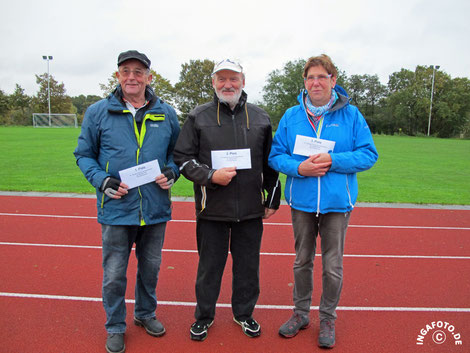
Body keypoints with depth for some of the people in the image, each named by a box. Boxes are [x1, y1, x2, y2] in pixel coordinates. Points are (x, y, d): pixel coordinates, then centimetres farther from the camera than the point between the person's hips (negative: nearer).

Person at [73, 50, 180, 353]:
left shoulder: (166, 113, 4)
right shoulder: (98, 112, -1)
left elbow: (177, 152, 14)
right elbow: (84, 154, 5)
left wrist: (172, 172, -6)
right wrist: (103, 180, -11)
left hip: (155, 208, 2)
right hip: (116, 209, -2)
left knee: (151, 268, 18)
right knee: (114, 274, 8)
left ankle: (146, 313, 42)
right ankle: (115, 327, 31)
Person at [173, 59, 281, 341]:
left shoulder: (261, 118, 7)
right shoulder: (198, 117, 1)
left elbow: (270, 163, 13)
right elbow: (182, 158, 0)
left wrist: (273, 200, 12)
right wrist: (210, 176, -14)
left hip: (251, 210, 2)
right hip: (212, 210, -1)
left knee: (248, 265, 13)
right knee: (209, 265, 10)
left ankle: (244, 313, 35)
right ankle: (204, 316, 32)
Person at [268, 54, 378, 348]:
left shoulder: (351, 114, -3)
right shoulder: (291, 116, 1)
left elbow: (369, 154, -5)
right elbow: (276, 155, 1)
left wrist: (333, 161, -19)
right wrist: (299, 168, -18)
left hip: (337, 203, -1)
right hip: (301, 202, 2)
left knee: (333, 266, 9)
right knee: (302, 261, 16)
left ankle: (328, 318, 31)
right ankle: (301, 313, 36)